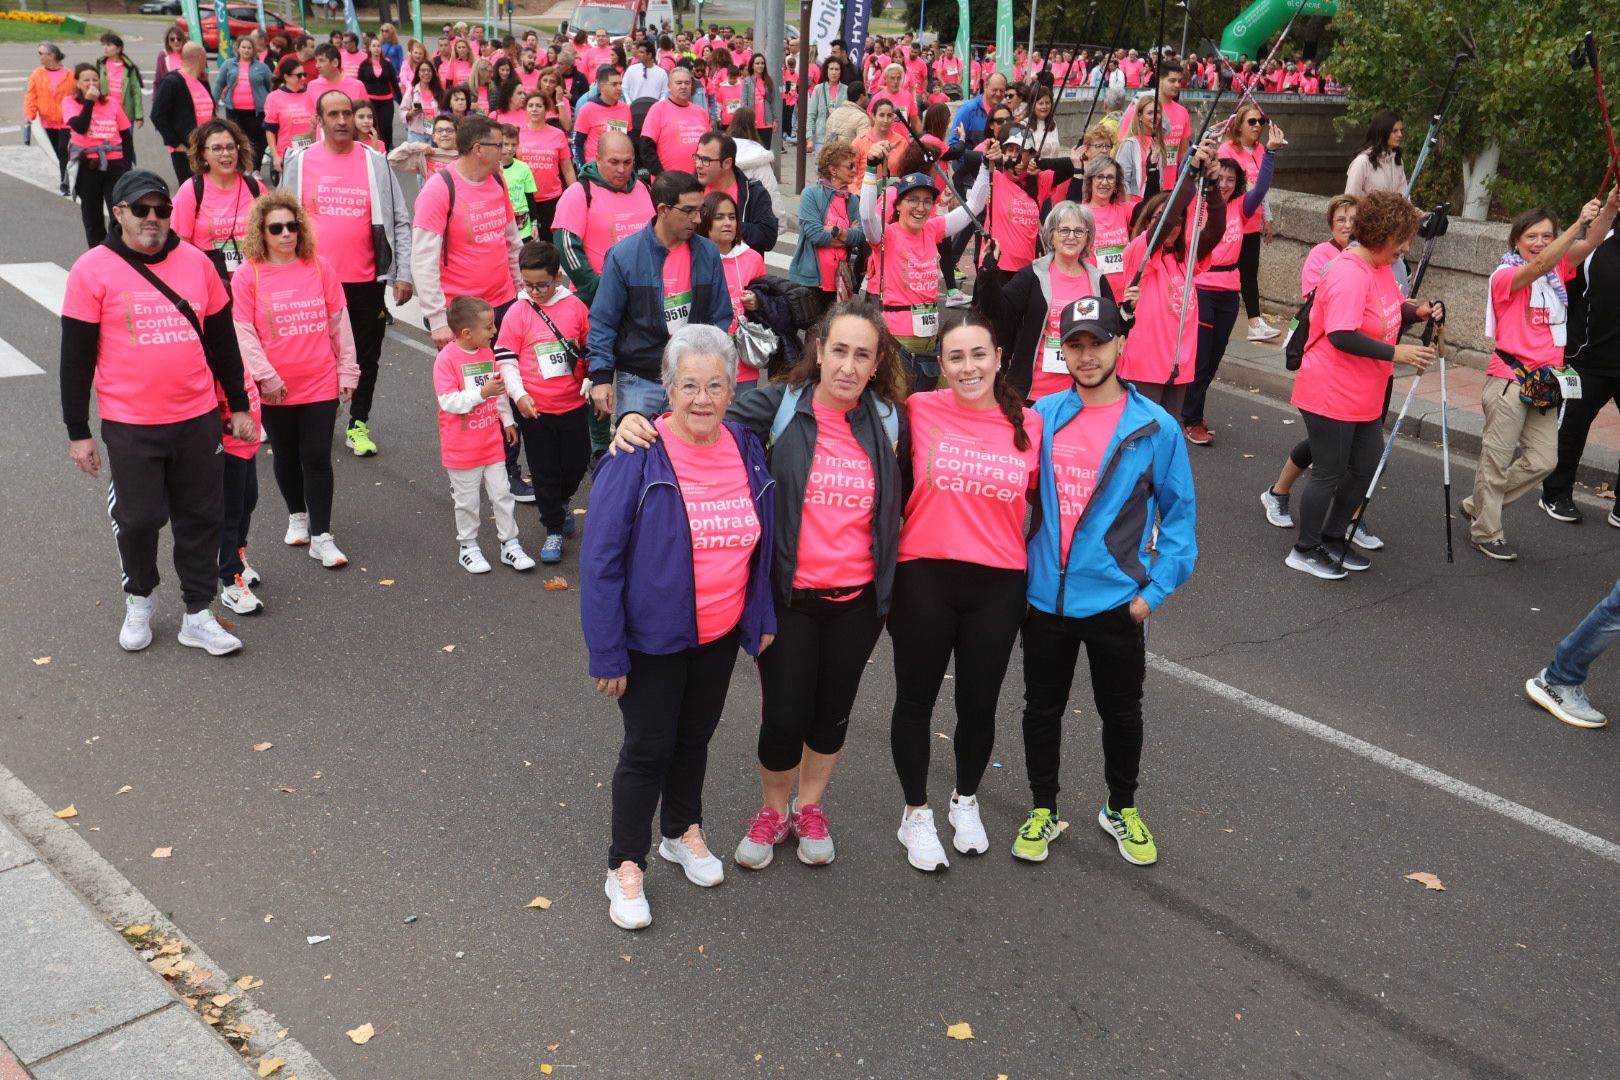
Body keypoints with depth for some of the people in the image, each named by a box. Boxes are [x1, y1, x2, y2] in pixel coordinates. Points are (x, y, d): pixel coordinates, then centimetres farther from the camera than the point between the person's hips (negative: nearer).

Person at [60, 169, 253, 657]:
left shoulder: (196, 263, 3)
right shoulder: (92, 270, -6)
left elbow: (222, 340, 12)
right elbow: (76, 357, -4)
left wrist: (239, 406, 13)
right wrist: (77, 432, -4)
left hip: (197, 418, 3)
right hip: (129, 424, -3)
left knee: (201, 516, 8)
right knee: (138, 517, 6)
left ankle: (198, 615, 21)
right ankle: (139, 598, 33)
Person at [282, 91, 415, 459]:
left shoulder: (376, 162, 2)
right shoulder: (300, 162, 1)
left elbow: (399, 221, 2)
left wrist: (403, 273, -5)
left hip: (366, 279, 0)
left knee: (367, 354, 7)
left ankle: (358, 425, 21)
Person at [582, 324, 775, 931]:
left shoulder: (746, 449, -4)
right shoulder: (638, 458, -20)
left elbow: (760, 543, 7)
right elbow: (601, 559, -19)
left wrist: (762, 618, 7)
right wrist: (607, 653, -18)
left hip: (721, 635, 5)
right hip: (653, 637, -5)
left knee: (695, 737, 22)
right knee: (648, 749, 8)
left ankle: (683, 832, 45)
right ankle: (625, 867, 27)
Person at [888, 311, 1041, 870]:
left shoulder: (1029, 424, 0)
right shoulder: (919, 411, -7)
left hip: (998, 586, 2)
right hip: (924, 578, -2)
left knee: (979, 703, 15)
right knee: (916, 698, 12)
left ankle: (966, 801, 42)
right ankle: (916, 814, 34)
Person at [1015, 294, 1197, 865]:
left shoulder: (1155, 428, -9)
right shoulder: (1041, 416, -2)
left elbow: (1179, 516, -2)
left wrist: (1154, 591, -8)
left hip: (1116, 602, -2)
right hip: (1044, 598, 2)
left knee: (1121, 712, 16)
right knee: (1042, 708, 15)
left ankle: (1122, 809, 39)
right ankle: (1042, 811, 35)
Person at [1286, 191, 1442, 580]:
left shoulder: (1382, 267, 8)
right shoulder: (1349, 273, -22)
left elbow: (1395, 309, 23)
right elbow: (1341, 336, -29)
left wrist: (1419, 311, 1)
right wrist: (1395, 353, -27)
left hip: (1364, 396, 10)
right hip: (1331, 395, -10)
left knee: (1365, 467, 15)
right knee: (1329, 473, 0)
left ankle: (1333, 539, 30)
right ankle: (1305, 550, 15)